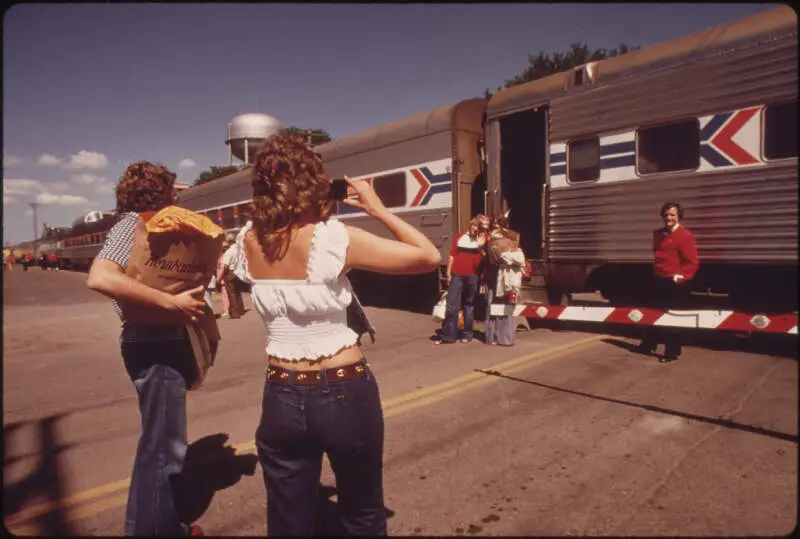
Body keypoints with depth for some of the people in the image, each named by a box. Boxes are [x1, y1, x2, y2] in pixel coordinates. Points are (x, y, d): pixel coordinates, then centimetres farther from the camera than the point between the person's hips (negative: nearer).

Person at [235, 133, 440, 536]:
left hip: (282, 397, 4)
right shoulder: (334, 238, -16)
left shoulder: (249, 243, -2)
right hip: (344, 393, -4)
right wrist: (377, 209, -4)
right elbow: (429, 257, -11)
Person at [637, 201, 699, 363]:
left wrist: (681, 276, -23)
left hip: (674, 283, -8)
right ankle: (649, 344, 35)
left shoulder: (685, 236, -13)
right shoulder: (658, 234, 11)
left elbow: (693, 262, -16)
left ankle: (672, 352, 12)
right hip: (658, 280, 8)